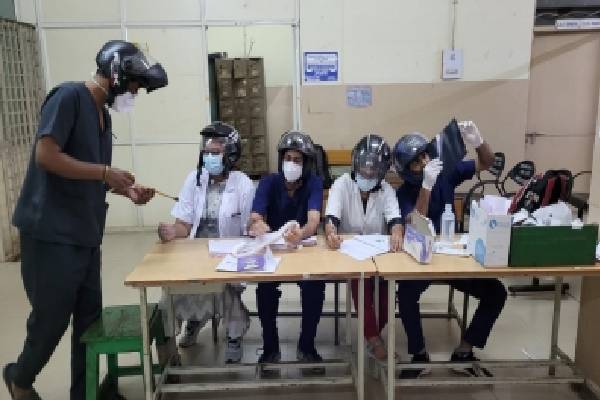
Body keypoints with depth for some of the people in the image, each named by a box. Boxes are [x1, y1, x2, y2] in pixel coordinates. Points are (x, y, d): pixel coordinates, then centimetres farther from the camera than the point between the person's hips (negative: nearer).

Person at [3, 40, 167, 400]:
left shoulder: (103, 115, 15)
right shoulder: (70, 96, -11)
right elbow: (45, 155, -20)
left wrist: (126, 190, 4)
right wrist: (106, 172, -16)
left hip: (86, 235, 8)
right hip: (51, 233, -8)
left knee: (90, 317, 11)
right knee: (51, 319, 6)